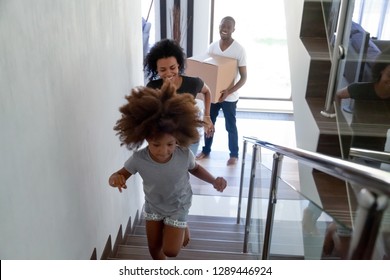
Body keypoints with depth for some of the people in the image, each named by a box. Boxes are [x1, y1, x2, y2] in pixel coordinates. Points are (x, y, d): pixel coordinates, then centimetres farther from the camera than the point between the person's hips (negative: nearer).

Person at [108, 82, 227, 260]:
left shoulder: (184, 155, -30)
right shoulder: (139, 159, -30)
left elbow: (195, 169, -7)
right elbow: (121, 174, -15)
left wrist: (214, 180, -24)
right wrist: (115, 179, -40)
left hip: (178, 206, -1)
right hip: (153, 206, 2)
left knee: (171, 251, 2)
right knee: (154, 248, 17)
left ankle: (182, 227, 35)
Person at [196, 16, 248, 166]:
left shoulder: (239, 50, -15)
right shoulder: (212, 46, -1)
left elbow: (243, 77, -14)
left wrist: (229, 91, -28)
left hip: (229, 96, -4)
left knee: (230, 126, 9)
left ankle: (234, 154, 27)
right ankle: (206, 150, 36)